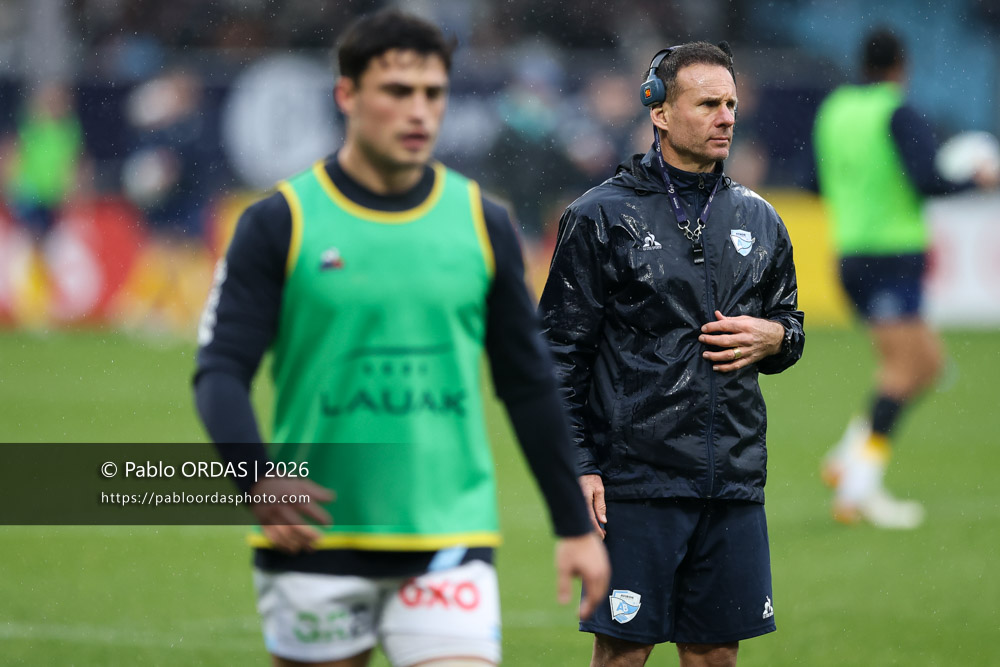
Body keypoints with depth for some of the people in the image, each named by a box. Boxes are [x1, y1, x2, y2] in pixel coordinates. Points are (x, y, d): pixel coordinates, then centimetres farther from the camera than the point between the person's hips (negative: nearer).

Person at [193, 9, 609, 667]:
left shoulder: (482, 223, 6)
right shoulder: (281, 223, -2)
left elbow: (529, 384, 14)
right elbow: (221, 371, -7)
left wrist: (576, 526, 14)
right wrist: (258, 478, -26)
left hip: (449, 539, 1)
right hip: (314, 539, -1)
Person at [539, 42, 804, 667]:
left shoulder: (759, 221, 13)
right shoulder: (601, 216, -2)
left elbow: (791, 326, 25)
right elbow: (561, 351, -3)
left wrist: (773, 337, -1)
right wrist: (577, 467, -9)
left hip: (734, 479, 5)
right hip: (634, 477, -4)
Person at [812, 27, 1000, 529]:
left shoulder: (832, 111, 13)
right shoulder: (899, 115, -9)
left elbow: (825, 185, 20)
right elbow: (928, 181, -19)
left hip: (850, 255, 8)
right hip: (895, 250, -8)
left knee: (928, 361, 15)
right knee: (903, 366, -9)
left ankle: (850, 455, 5)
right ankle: (860, 485, -20)